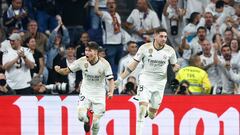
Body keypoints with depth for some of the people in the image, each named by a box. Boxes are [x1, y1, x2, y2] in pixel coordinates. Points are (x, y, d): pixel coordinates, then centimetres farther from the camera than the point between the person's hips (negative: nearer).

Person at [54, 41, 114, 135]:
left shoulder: (104, 64, -17)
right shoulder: (82, 61, -11)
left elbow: (111, 80, -16)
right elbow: (67, 70, -4)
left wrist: (111, 92, -35)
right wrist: (59, 70, -25)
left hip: (99, 94, -1)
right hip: (85, 92, 1)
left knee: (95, 121, -6)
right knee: (81, 116, -19)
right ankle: (87, 121, 19)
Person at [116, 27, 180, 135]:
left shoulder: (170, 50, -5)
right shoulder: (145, 48, -9)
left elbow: (174, 66, 10)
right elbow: (133, 64, -3)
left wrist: (176, 68, -13)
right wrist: (119, 79, -4)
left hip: (160, 82, 2)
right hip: (145, 80, -2)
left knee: (152, 115, 6)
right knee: (143, 105, -21)